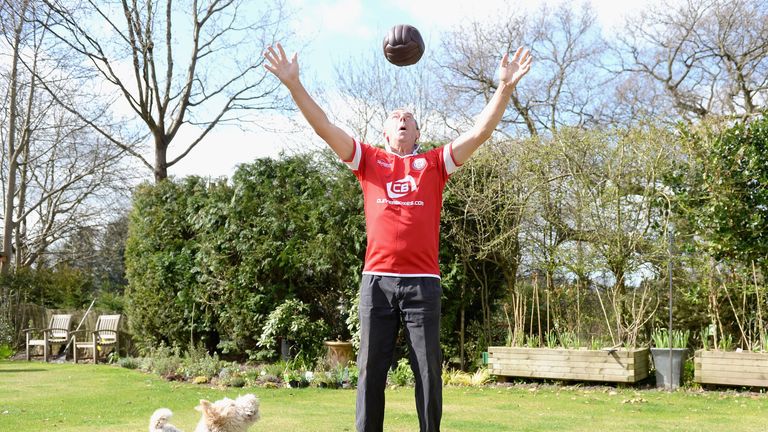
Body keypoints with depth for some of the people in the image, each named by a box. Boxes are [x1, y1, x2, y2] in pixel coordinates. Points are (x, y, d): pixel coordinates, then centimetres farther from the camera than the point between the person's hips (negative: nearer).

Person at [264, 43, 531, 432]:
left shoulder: (435, 163, 13)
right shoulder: (369, 160, 14)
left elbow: (480, 132, 5)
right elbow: (325, 127, 6)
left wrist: (505, 88, -5)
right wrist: (293, 84, -2)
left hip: (423, 282, 0)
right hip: (377, 280, 0)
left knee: (428, 372, 3)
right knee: (371, 370, 4)